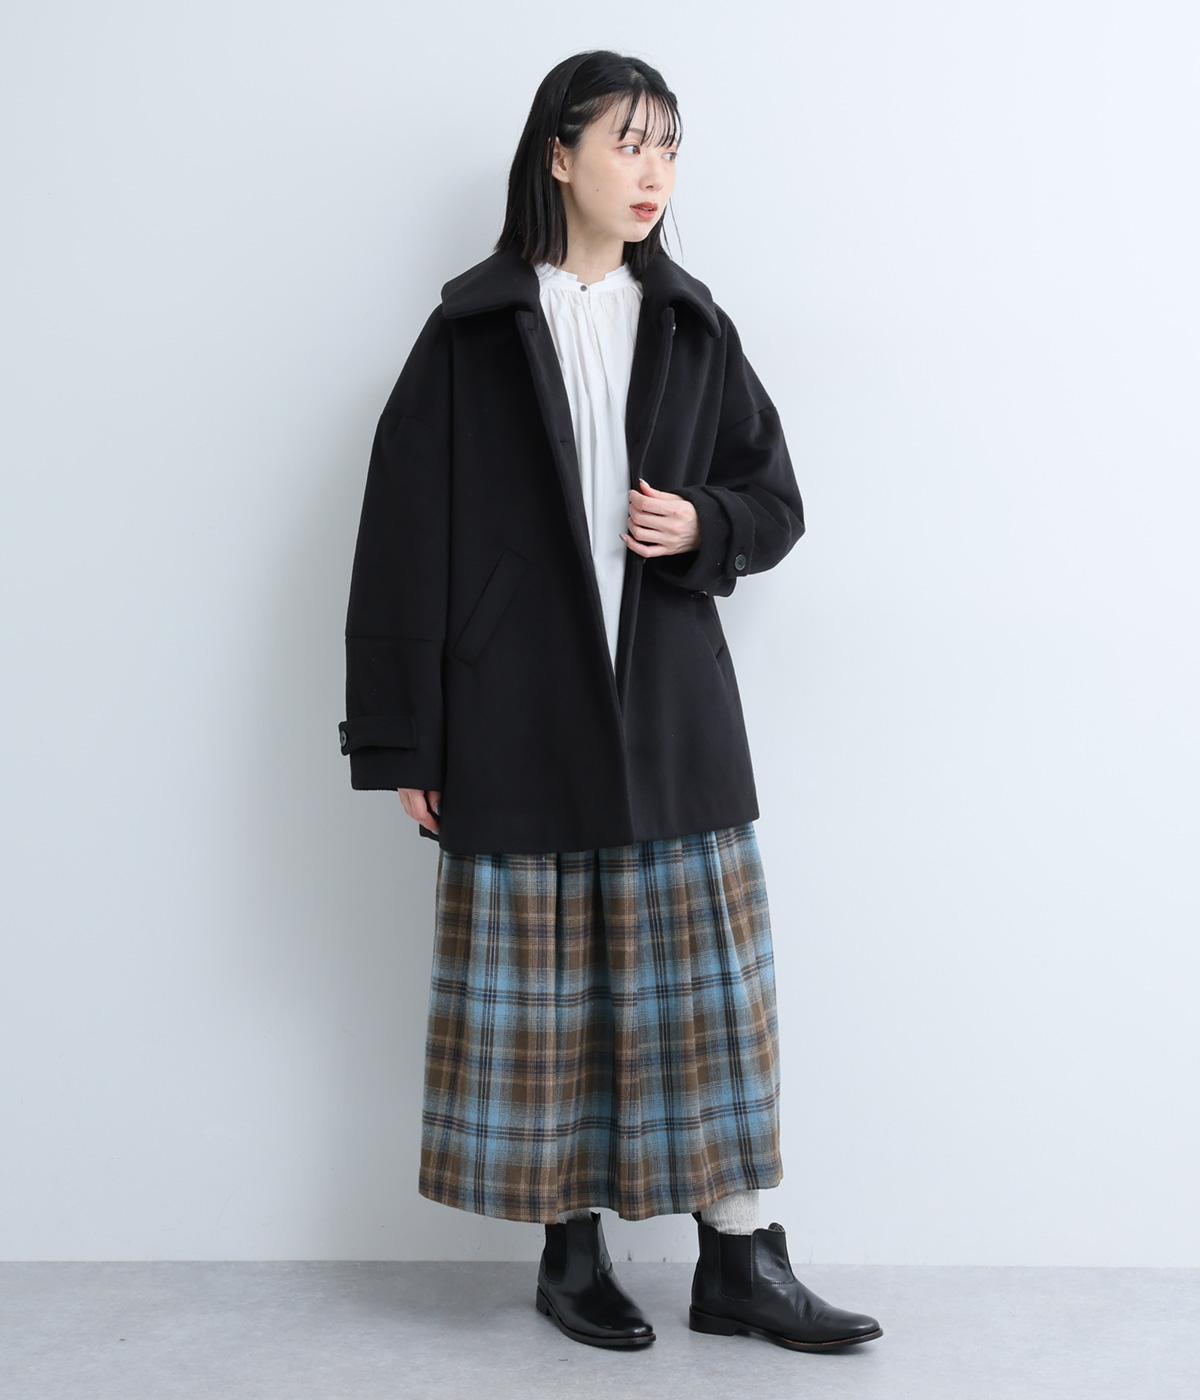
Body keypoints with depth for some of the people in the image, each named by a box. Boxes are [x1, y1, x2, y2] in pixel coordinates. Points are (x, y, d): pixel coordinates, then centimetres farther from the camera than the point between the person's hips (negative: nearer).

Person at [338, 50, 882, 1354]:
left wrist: (705, 528, -8)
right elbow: (407, 535, -2)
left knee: (706, 977, 4)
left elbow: (776, 499, 16)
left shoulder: (692, 328, 9)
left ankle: (738, 1259, 13)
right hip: (520, 716, -3)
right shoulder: (471, 330, 0)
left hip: (673, 713, 3)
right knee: (541, 989, 4)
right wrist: (404, 741, -6)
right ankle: (570, 1250, 20)